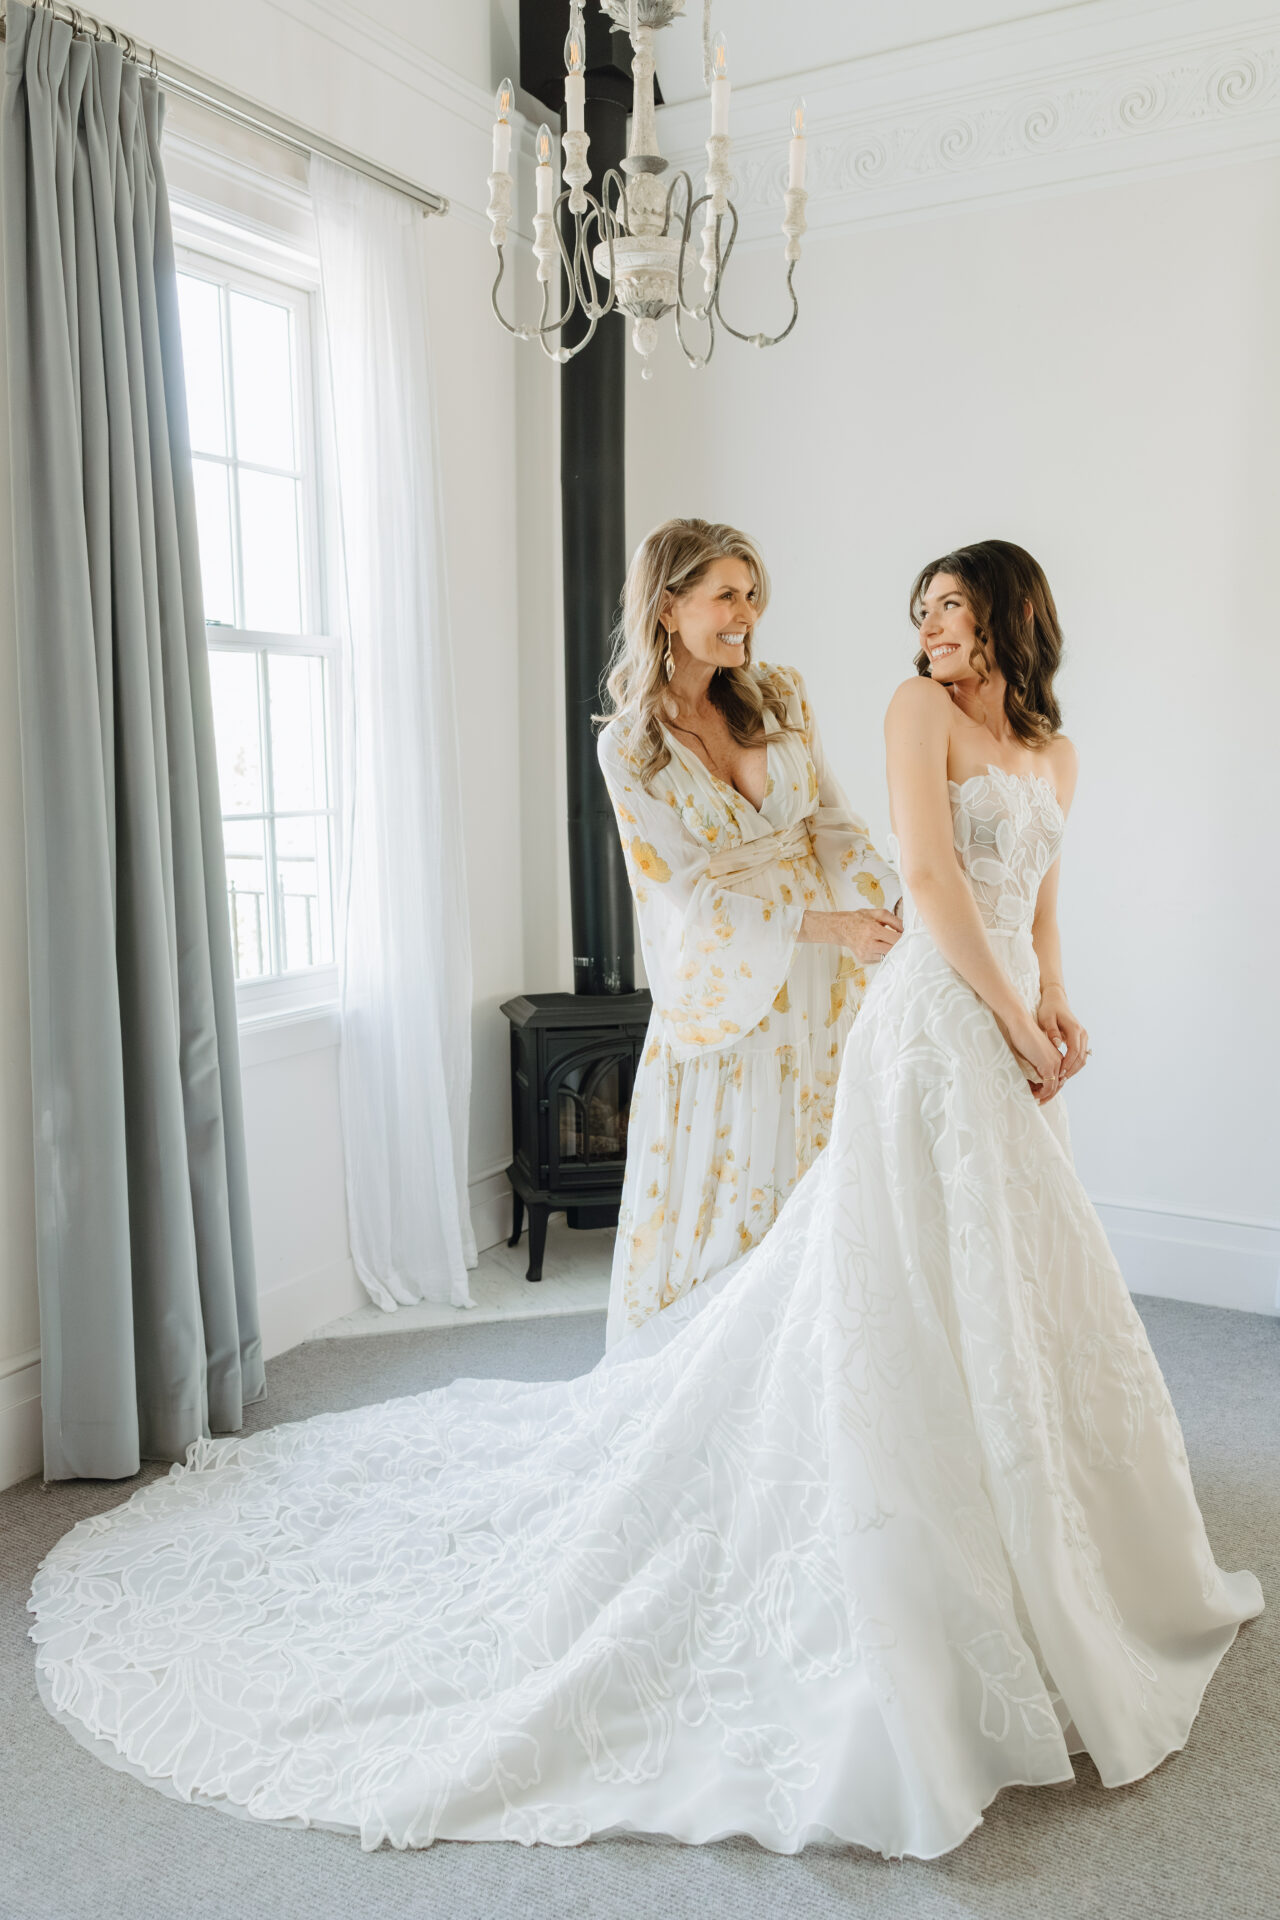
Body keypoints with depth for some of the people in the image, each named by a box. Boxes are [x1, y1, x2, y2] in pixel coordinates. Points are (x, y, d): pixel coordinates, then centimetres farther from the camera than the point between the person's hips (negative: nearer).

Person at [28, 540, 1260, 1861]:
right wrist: (1011, 1020, -12)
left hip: (1011, 1048, 8)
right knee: (917, 1315, -5)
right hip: (936, 1024, -8)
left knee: (1012, 1305, 16)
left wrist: (1058, 1014, 4)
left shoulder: (1053, 751, 19)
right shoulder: (921, 708, -3)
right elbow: (930, 875, -14)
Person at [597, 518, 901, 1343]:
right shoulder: (628, 747, -6)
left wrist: (885, 917, -15)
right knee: (722, 1192, 4)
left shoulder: (782, 696, 4)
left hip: (817, 991, 3)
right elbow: (693, 892, -11)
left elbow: (836, 824, 3)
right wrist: (826, 925, -20)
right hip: (726, 987, -3)